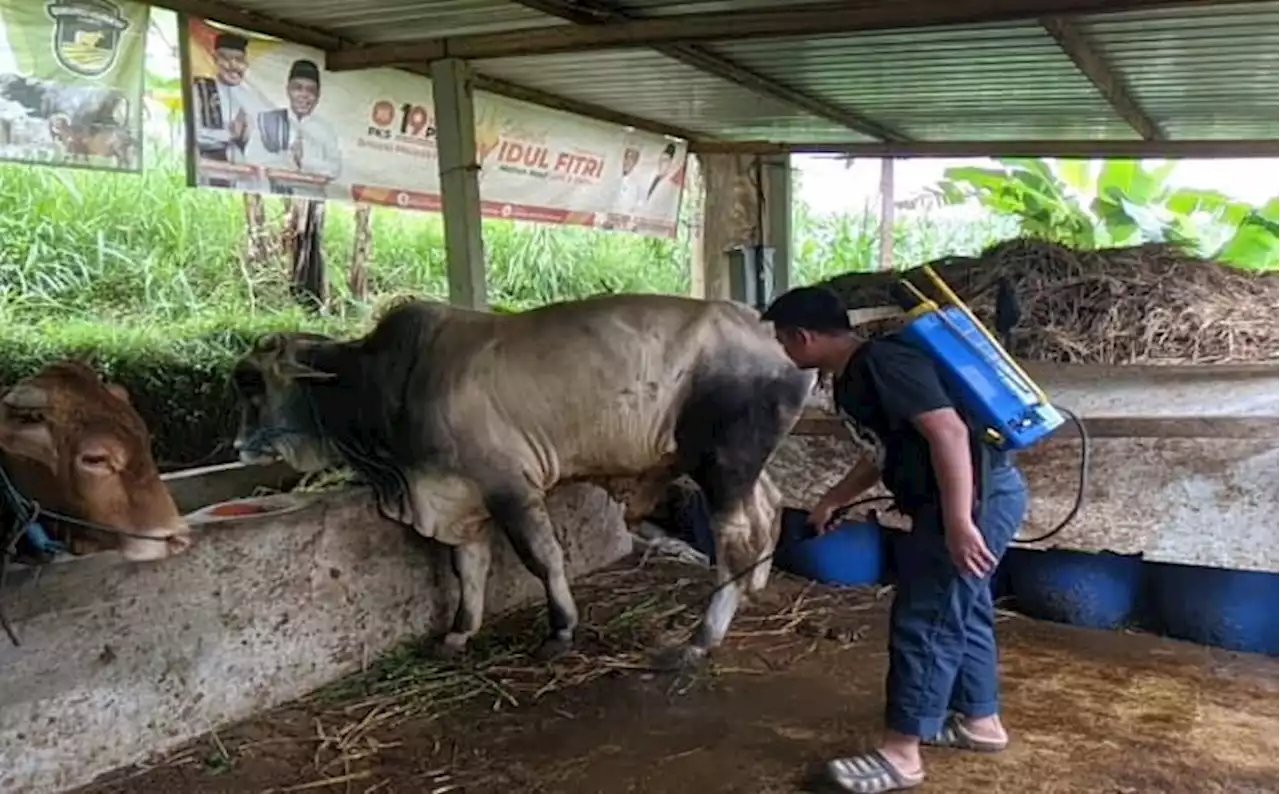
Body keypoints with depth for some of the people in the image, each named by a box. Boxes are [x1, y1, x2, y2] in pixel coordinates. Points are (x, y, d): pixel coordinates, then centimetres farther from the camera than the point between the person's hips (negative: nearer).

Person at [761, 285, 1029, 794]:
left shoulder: (880, 363, -18)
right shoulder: (852, 378, 13)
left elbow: (949, 431, -26)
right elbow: (883, 454, 27)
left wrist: (958, 522, -30)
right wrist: (831, 501, 34)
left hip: (978, 495, -10)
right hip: (977, 497, 10)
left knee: (924, 621, -5)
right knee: (961, 612, 20)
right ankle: (979, 721, 36)